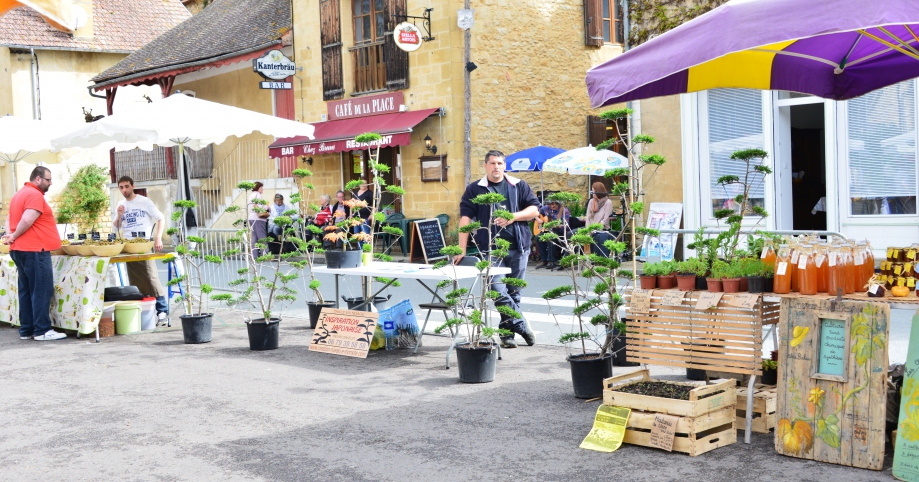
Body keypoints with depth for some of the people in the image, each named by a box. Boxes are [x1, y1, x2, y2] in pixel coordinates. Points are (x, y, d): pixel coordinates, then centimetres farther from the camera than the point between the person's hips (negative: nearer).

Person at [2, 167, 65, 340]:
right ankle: (42, 330, -8)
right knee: (42, 291, -7)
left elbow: (9, 219, 22)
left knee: (26, 291, 11)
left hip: (20, 250, 10)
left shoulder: (19, 194, 19)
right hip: (34, 250, -10)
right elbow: (27, 220, -23)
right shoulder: (35, 195, -13)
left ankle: (26, 330, 12)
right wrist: (14, 237, -10)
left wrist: (10, 235, 5)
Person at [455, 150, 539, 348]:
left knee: (513, 292, 6)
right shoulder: (474, 190, 5)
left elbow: (534, 209, 8)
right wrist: (462, 250, -9)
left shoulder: (519, 186, 10)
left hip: (518, 247, 2)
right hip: (491, 248, -2)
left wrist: (513, 216, -10)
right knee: (498, 291, -14)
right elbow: (465, 218, -1)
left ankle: (507, 332, 16)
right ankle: (522, 326, -4)